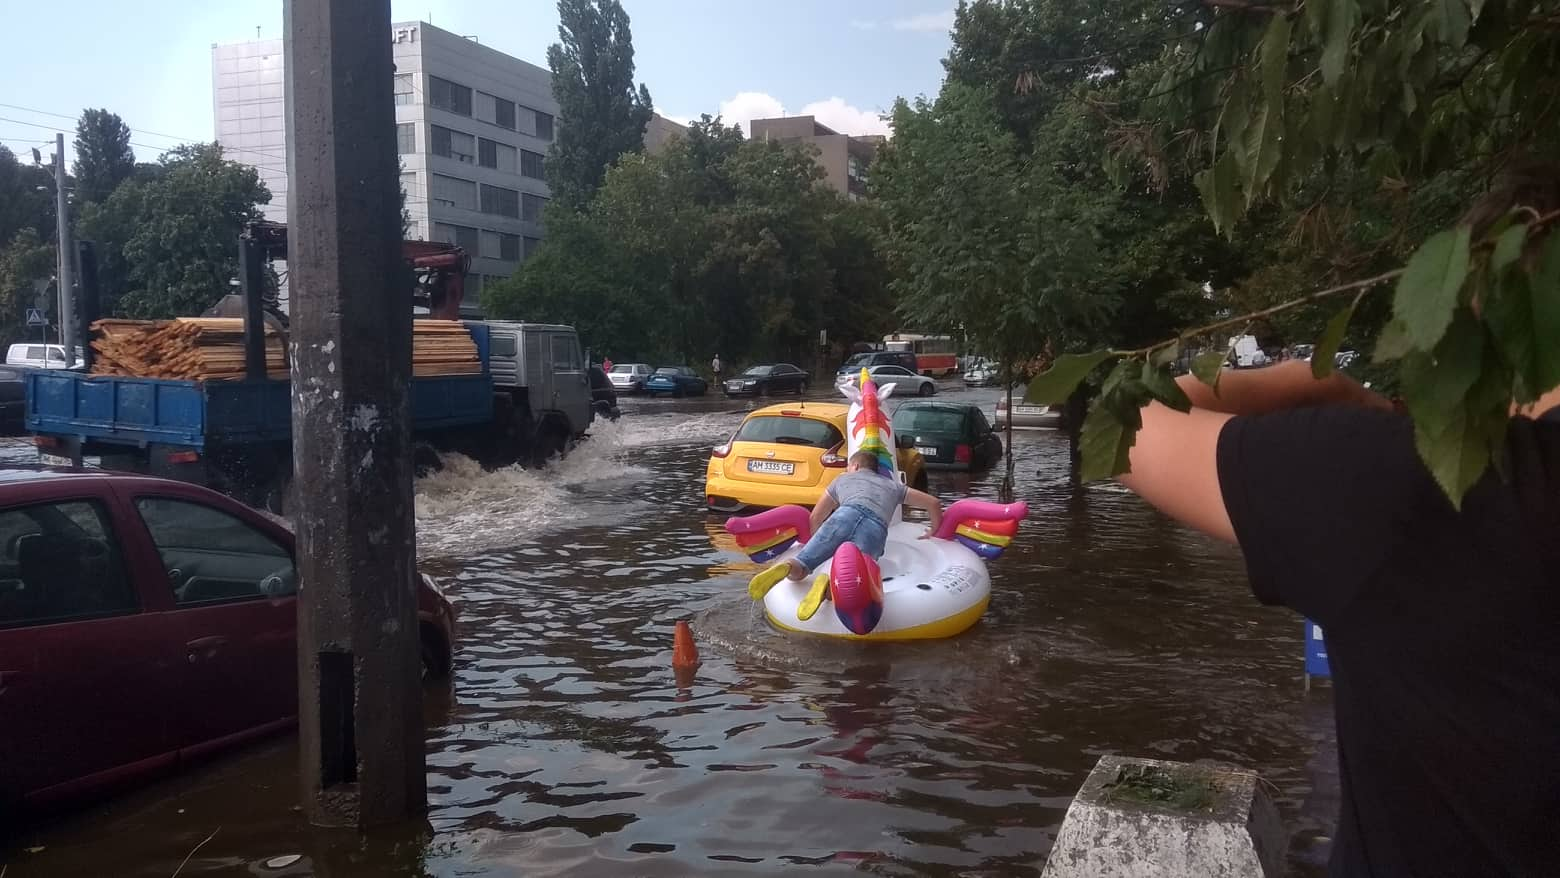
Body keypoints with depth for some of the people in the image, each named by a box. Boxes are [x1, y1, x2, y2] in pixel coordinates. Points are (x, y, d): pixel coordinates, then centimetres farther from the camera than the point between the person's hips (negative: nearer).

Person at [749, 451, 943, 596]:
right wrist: (934, 531, 55)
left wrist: (814, 544, 55)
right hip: (876, 528, 0)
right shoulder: (893, 485, 39)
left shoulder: (843, 479, 38)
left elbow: (815, 519, 38)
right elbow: (933, 503, 38)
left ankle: (787, 567, -39)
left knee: (797, 571, -4)